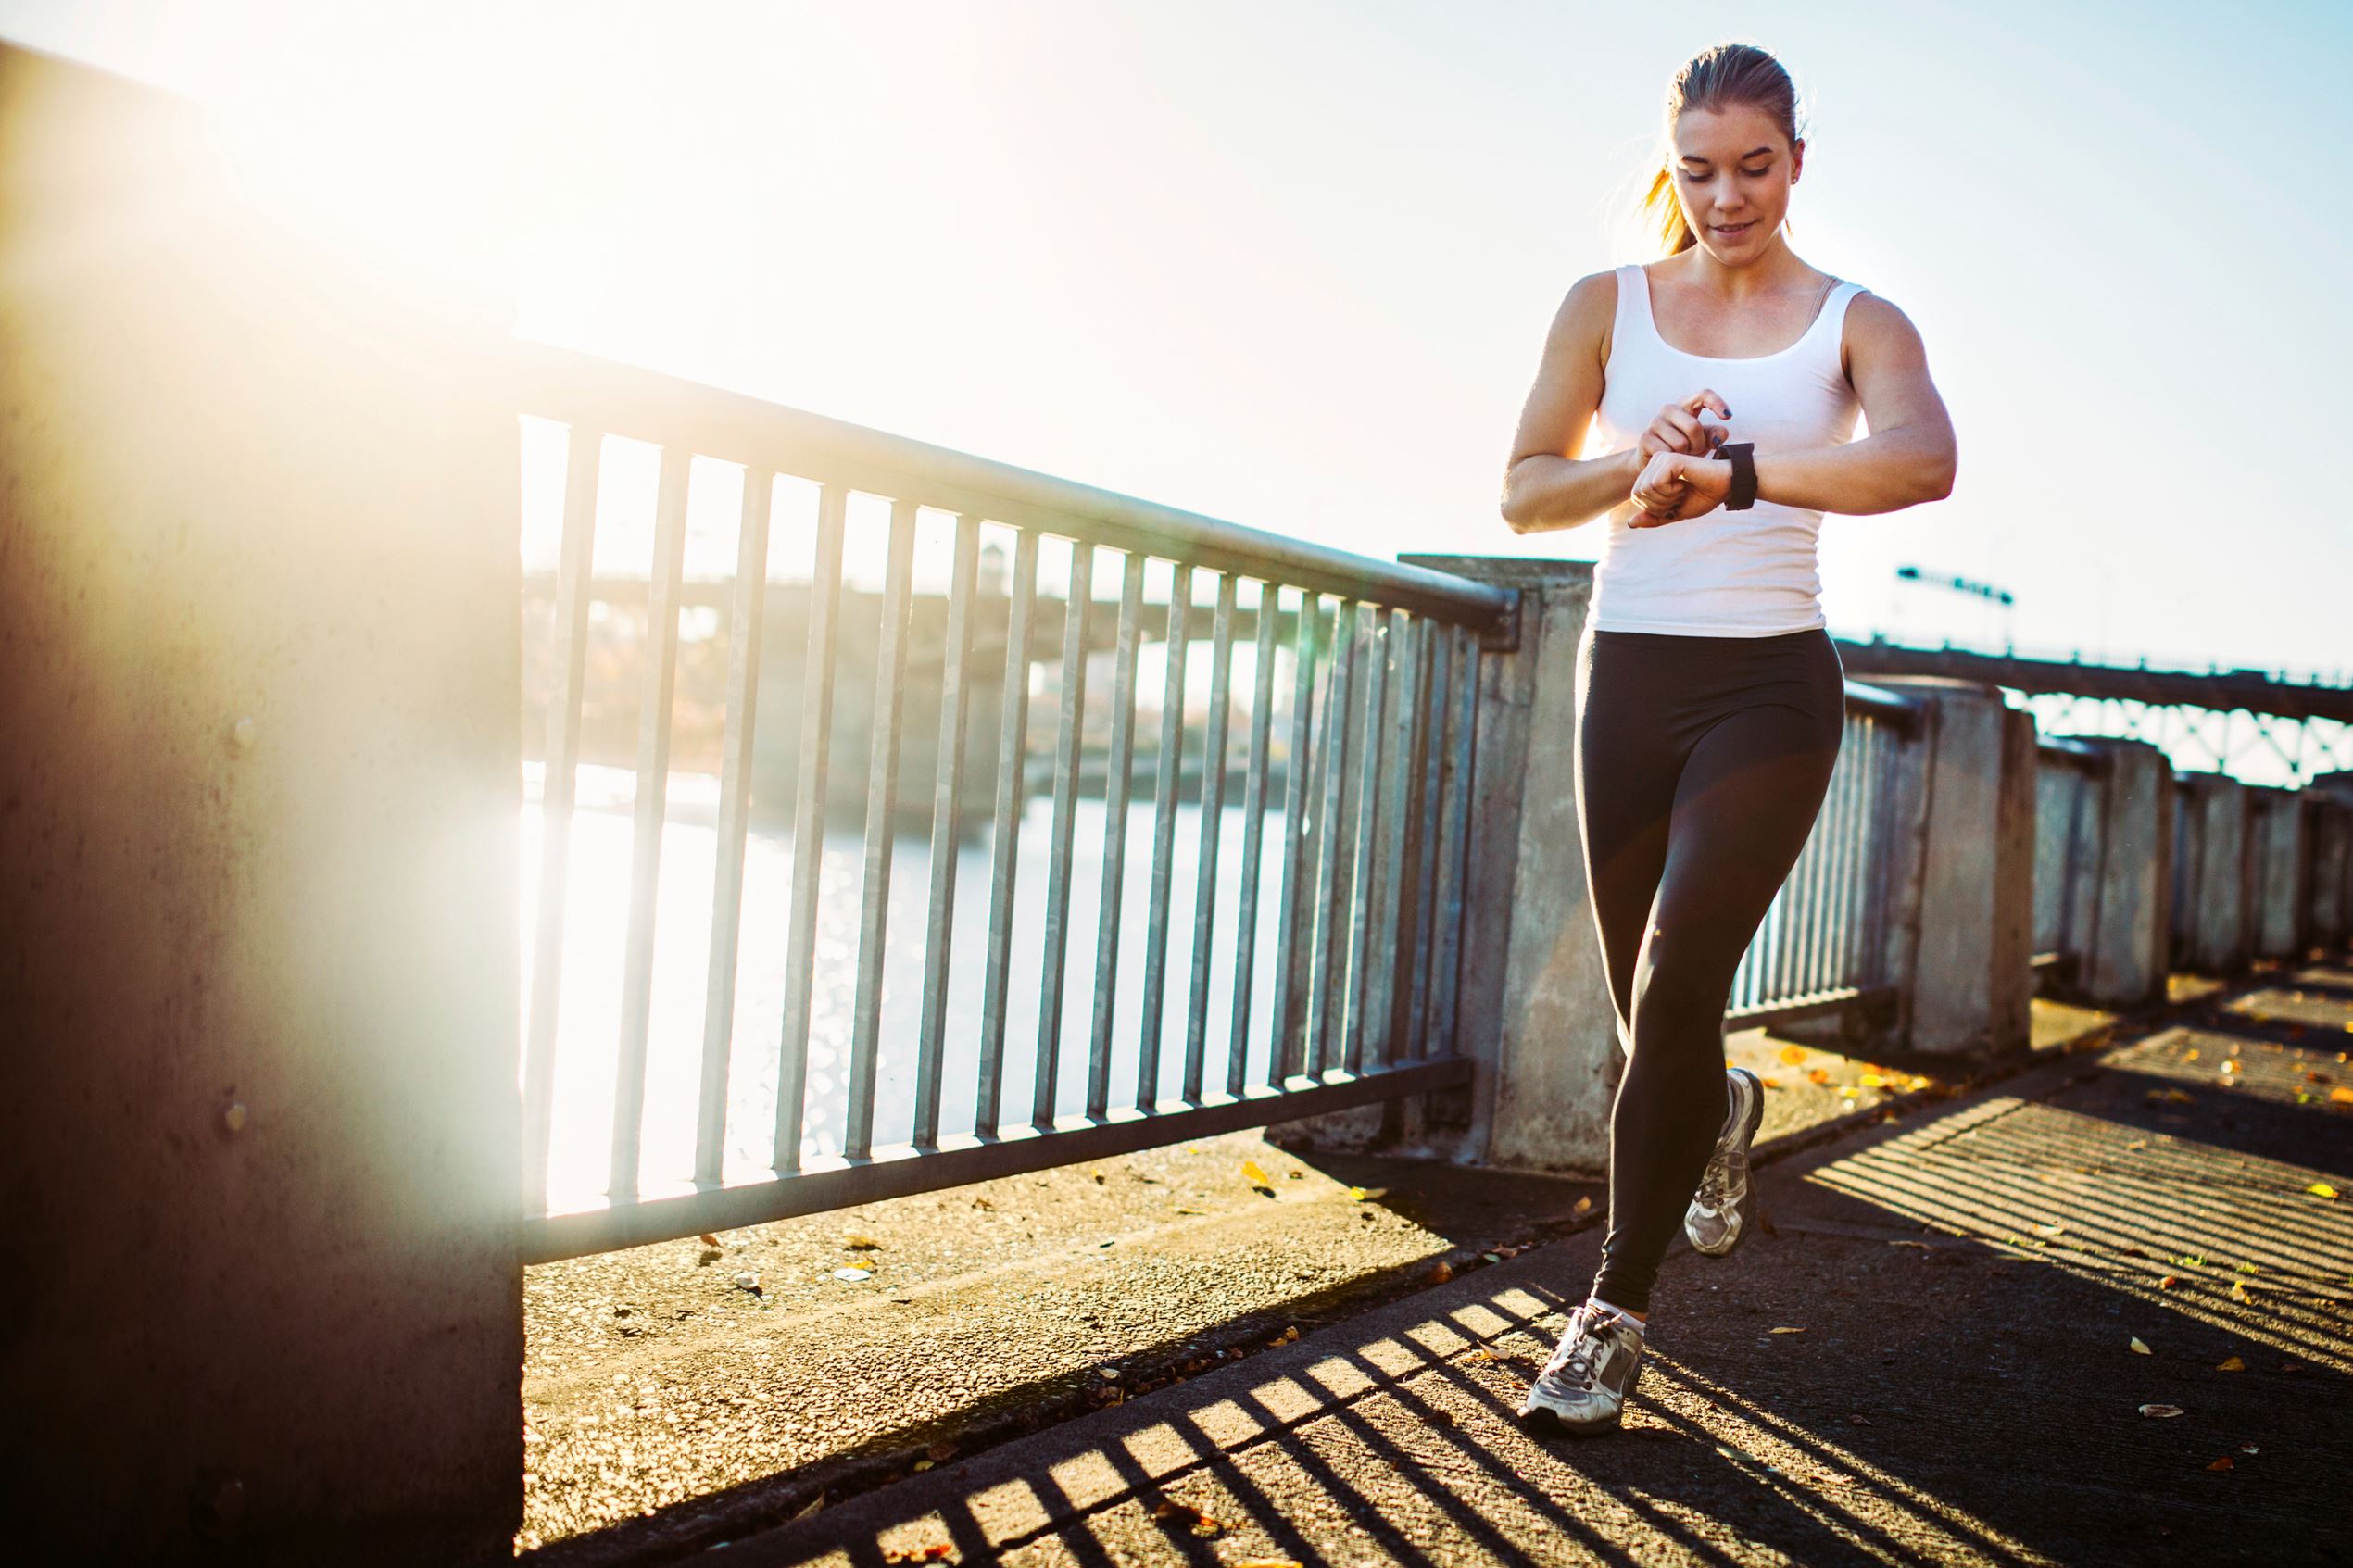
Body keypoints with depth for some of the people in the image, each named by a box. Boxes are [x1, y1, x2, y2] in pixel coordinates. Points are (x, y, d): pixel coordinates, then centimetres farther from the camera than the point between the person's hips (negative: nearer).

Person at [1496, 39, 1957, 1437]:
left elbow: (1924, 461, -21)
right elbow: (1525, 493, 0)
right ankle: (1725, 1112, 48)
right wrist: (1637, 465, -19)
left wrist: (1734, 469, -33)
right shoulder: (1607, 306, 7)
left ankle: (1618, 1311, 1)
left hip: (1770, 685, -3)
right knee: (1650, 1010, 11)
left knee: (1674, 994, -13)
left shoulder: (1855, 323, 1)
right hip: (1628, 677, 3)